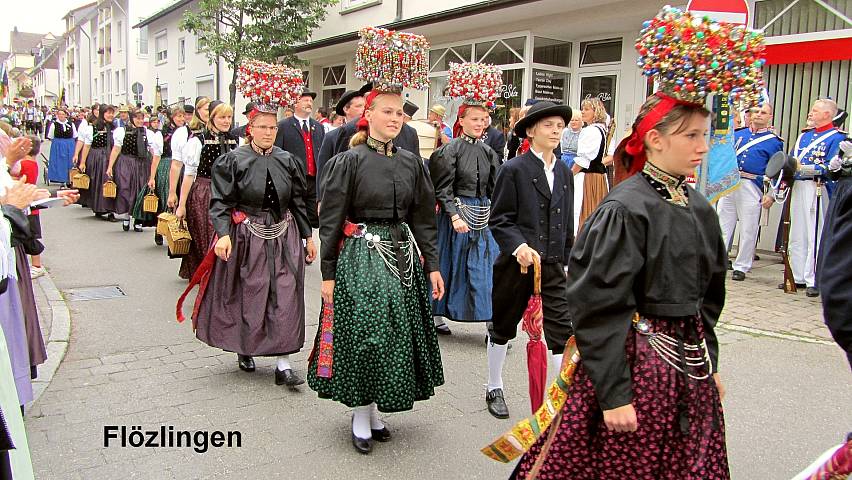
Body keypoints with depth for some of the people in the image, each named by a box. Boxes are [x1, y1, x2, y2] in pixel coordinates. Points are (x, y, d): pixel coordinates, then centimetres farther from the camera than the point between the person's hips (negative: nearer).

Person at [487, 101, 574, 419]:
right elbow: (499, 220, -10)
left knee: (562, 332, -2)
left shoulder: (564, 172, 9)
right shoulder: (514, 169, -8)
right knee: (503, 327, 13)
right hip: (515, 263, -4)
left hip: (552, 264, 4)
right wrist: (519, 246, -25)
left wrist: (567, 260, 15)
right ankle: (494, 389, 32)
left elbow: (566, 223, 15)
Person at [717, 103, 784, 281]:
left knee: (748, 229, 1)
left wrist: (771, 195, -7)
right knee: (722, 224, 4)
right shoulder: (737, 134, 14)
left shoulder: (774, 141, 5)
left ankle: (741, 267, 11)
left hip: (751, 188, -3)